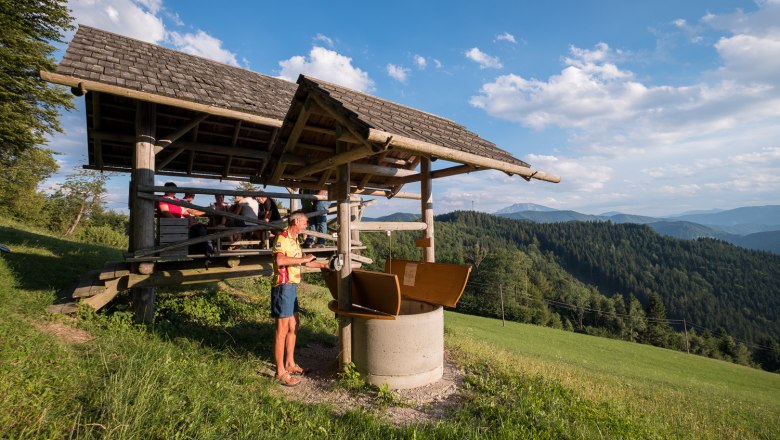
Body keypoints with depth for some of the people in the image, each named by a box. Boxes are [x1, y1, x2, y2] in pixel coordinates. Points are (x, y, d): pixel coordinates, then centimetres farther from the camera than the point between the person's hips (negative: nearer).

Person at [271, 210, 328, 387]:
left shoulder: (294, 240, 18)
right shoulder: (282, 238, -13)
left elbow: (302, 262, 30)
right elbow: (279, 260, -31)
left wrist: (323, 265, 32)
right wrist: (304, 259, -23)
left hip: (292, 287, 10)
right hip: (283, 286, -10)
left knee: (293, 326, 17)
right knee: (282, 330, -3)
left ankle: (290, 364, 30)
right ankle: (280, 372, 7)